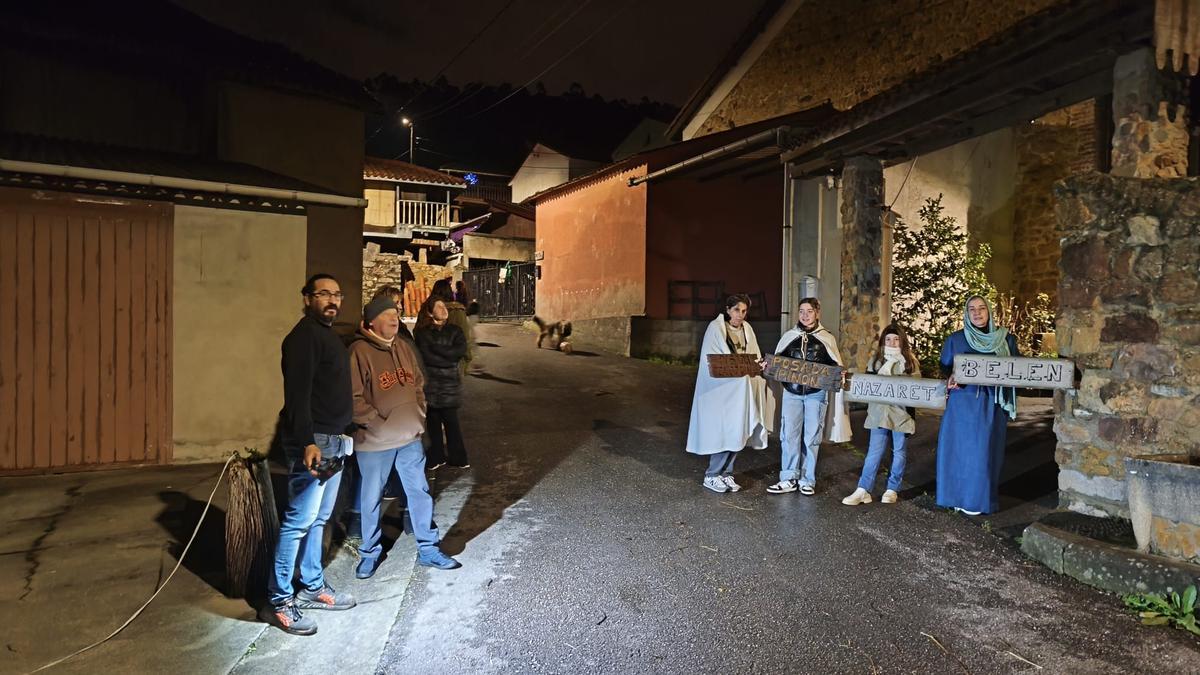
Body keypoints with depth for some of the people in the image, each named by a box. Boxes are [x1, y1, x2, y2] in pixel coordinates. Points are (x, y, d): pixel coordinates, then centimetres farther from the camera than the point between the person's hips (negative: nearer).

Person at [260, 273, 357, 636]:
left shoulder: (328, 334, 17)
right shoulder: (304, 336, -13)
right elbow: (297, 395, -21)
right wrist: (308, 443, -27)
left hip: (333, 440, 10)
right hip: (312, 443, -10)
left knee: (318, 519, 15)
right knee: (299, 521, -5)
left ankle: (313, 587, 26)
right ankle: (278, 601, 5)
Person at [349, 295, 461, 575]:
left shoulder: (404, 346, 7)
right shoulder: (360, 351, -14)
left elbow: (419, 383, 15)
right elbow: (354, 398, -16)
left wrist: (419, 416, 7)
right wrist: (378, 424, -16)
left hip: (410, 437, 6)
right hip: (375, 442, -5)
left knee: (420, 493, 12)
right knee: (372, 499, 11)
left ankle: (427, 549, 25)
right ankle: (370, 552, 31)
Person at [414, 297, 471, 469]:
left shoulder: (454, 330, 8)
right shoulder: (422, 333, 2)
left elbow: (461, 350, -9)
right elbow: (426, 357, -11)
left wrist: (435, 347, -10)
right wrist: (448, 361, -10)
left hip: (450, 384, 1)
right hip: (430, 383, -1)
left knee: (451, 422, 1)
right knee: (434, 422, 6)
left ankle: (458, 458, 12)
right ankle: (436, 457, 18)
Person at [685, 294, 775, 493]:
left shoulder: (747, 329, 10)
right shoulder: (716, 327, -8)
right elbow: (710, 360, -12)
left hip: (741, 387, 6)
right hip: (719, 387, -6)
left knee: (736, 432, 6)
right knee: (723, 431, -7)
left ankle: (725, 473, 17)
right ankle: (712, 476, 5)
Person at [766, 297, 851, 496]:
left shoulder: (826, 338, 4)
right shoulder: (789, 336, 8)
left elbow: (835, 366, 6)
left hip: (816, 393, -1)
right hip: (792, 392, 1)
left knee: (811, 437, 5)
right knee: (789, 435, -2)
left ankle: (807, 480, 16)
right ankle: (789, 479, 7)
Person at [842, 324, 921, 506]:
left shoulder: (910, 361, 2)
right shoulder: (876, 360, 8)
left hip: (901, 413, -1)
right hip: (879, 413, 1)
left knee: (898, 452, 10)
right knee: (874, 452, 0)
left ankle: (892, 489, 21)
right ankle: (863, 490, 1)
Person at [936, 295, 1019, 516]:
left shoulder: (1006, 339, 6)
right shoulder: (955, 339, 6)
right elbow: (945, 367, 10)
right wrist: (950, 378, -12)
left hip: (991, 405, 0)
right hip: (962, 402, 0)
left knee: (984, 450, 1)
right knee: (959, 448, 2)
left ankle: (978, 499, 13)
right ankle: (958, 496, 14)